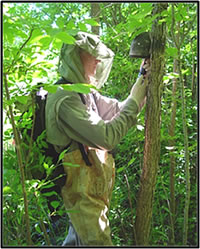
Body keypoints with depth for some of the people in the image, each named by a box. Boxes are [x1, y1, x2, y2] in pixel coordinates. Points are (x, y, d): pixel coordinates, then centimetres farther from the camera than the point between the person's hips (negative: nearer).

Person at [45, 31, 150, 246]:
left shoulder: (87, 94, 8)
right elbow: (107, 136, -29)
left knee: (77, 240, 24)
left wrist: (143, 82, 1)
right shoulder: (66, 99, -23)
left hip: (93, 186, 10)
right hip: (83, 192, -10)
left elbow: (120, 111, 13)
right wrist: (134, 101, -20)